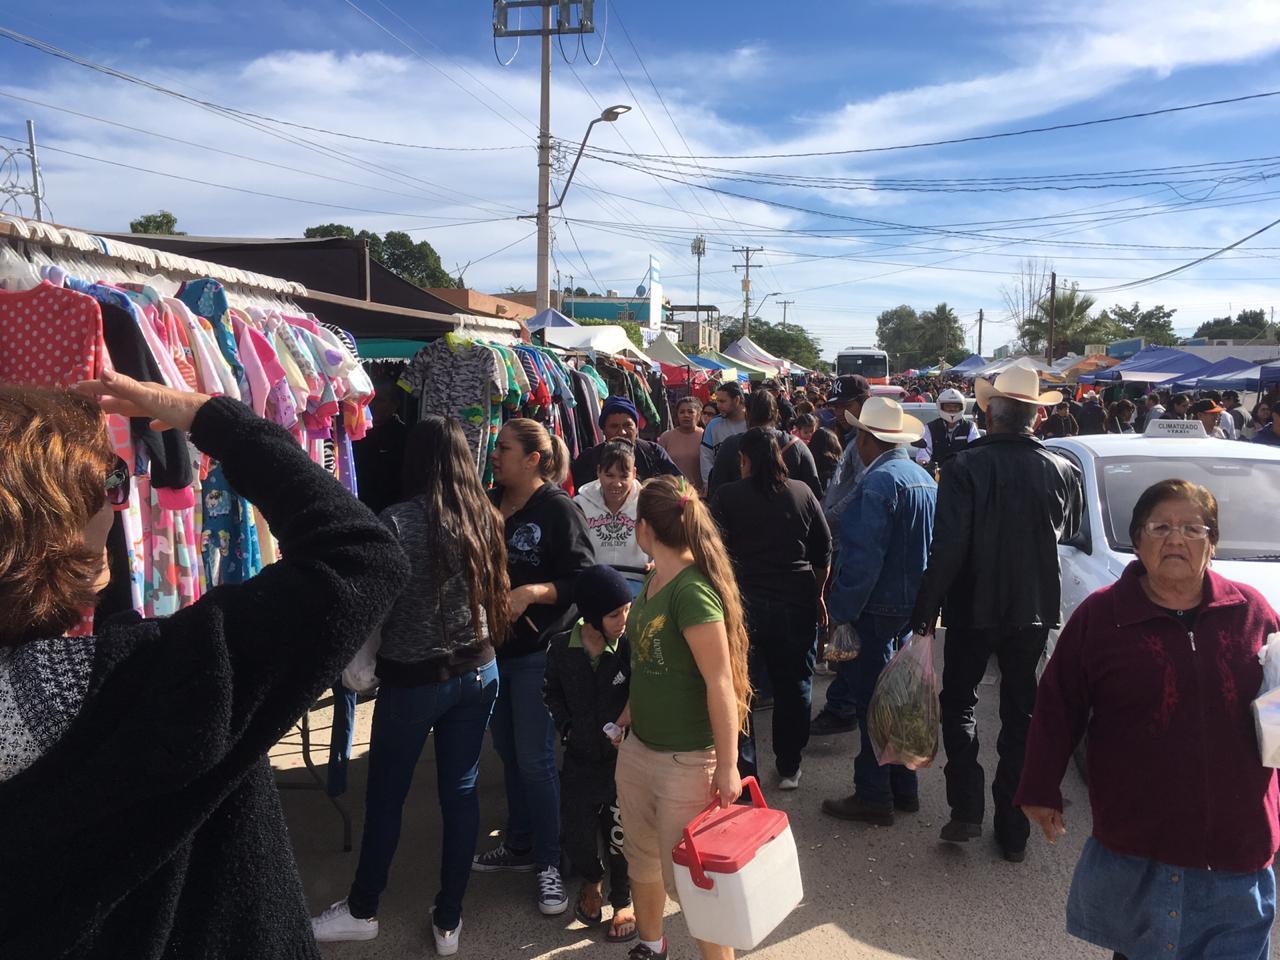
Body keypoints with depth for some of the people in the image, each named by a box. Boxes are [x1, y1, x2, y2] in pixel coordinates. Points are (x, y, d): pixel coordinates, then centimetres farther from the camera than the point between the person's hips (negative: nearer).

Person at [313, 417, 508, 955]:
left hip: (413, 679, -4)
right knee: (461, 793, 13)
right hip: (478, 672, 4)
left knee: (385, 795, 14)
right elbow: (498, 593, 5)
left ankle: (362, 910, 33)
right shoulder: (485, 517, -3)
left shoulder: (398, 521, -18)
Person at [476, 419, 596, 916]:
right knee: (508, 751, 17)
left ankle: (549, 861, 14)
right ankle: (519, 844, 33)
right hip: (494, 646, 7)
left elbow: (583, 579, -15)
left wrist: (531, 592, -26)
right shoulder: (489, 503, 6)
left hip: (538, 651, -7)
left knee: (534, 758, -1)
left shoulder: (558, 509, -13)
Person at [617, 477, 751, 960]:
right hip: (637, 747, 9)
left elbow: (720, 683, -23)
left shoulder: (692, 591, -23)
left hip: (687, 761, -9)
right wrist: (627, 716, 20)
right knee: (641, 856, 22)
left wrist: (727, 766, -19)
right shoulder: (655, 580, 4)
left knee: (685, 876, 3)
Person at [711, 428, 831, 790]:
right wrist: (817, 595, 18)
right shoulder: (802, 493, 2)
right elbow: (824, 552, 7)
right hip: (796, 604, 2)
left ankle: (743, 770, 12)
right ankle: (789, 769, 23)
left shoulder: (726, 497, -5)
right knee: (794, 687, 14)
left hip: (743, 602, -2)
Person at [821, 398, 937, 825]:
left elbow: (864, 557, -23)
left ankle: (873, 797, 11)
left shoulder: (878, 481, -19)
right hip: (914, 605, 9)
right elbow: (931, 546, 16)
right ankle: (904, 787, 30)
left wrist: (839, 612, -19)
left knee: (872, 701, 1)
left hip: (880, 608, -9)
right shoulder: (925, 478, 9)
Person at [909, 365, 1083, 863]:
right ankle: (1013, 830, 21)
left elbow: (948, 547, -20)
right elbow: (1069, 533, 12)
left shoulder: (966, 466, -17)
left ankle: (966, 809, 7)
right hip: (1035, 608, 3)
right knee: (1021, 711, 14)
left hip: (974, 606, -3)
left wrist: (925, 610, -14)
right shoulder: (1063, 470, -5)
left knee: (959, 702, 16)